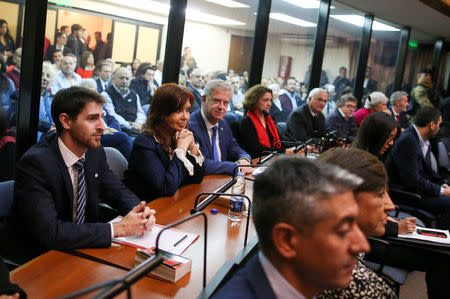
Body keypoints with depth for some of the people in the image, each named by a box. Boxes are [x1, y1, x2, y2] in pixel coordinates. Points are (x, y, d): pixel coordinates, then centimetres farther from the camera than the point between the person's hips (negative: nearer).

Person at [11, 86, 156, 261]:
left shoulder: (95, 152, -1)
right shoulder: (35, 163, -22)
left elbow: (118, 192, 10)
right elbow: (49, 232, -30)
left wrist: (140, 212, -13)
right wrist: (118, 228, -28)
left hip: (84, 246, 7)